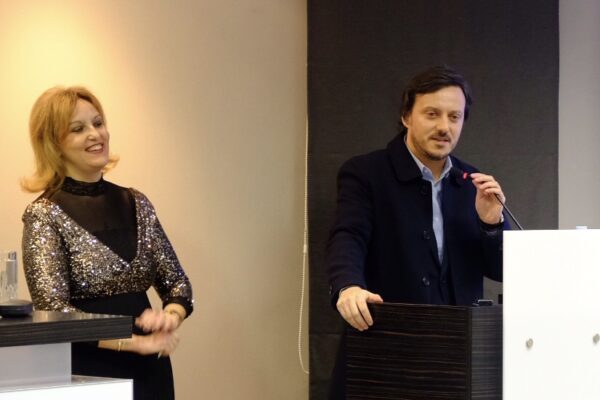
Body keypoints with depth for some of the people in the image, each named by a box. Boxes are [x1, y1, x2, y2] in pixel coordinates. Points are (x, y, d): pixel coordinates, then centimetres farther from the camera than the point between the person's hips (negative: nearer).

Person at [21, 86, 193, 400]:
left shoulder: (136, 204, 8)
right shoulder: (44, 215, -8)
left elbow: (176, 283, 7)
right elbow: (52, 310, -16)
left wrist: (170, 317, -14)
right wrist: (135, 341, -19)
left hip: (149, 371, 5)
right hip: (86, 373, -5)